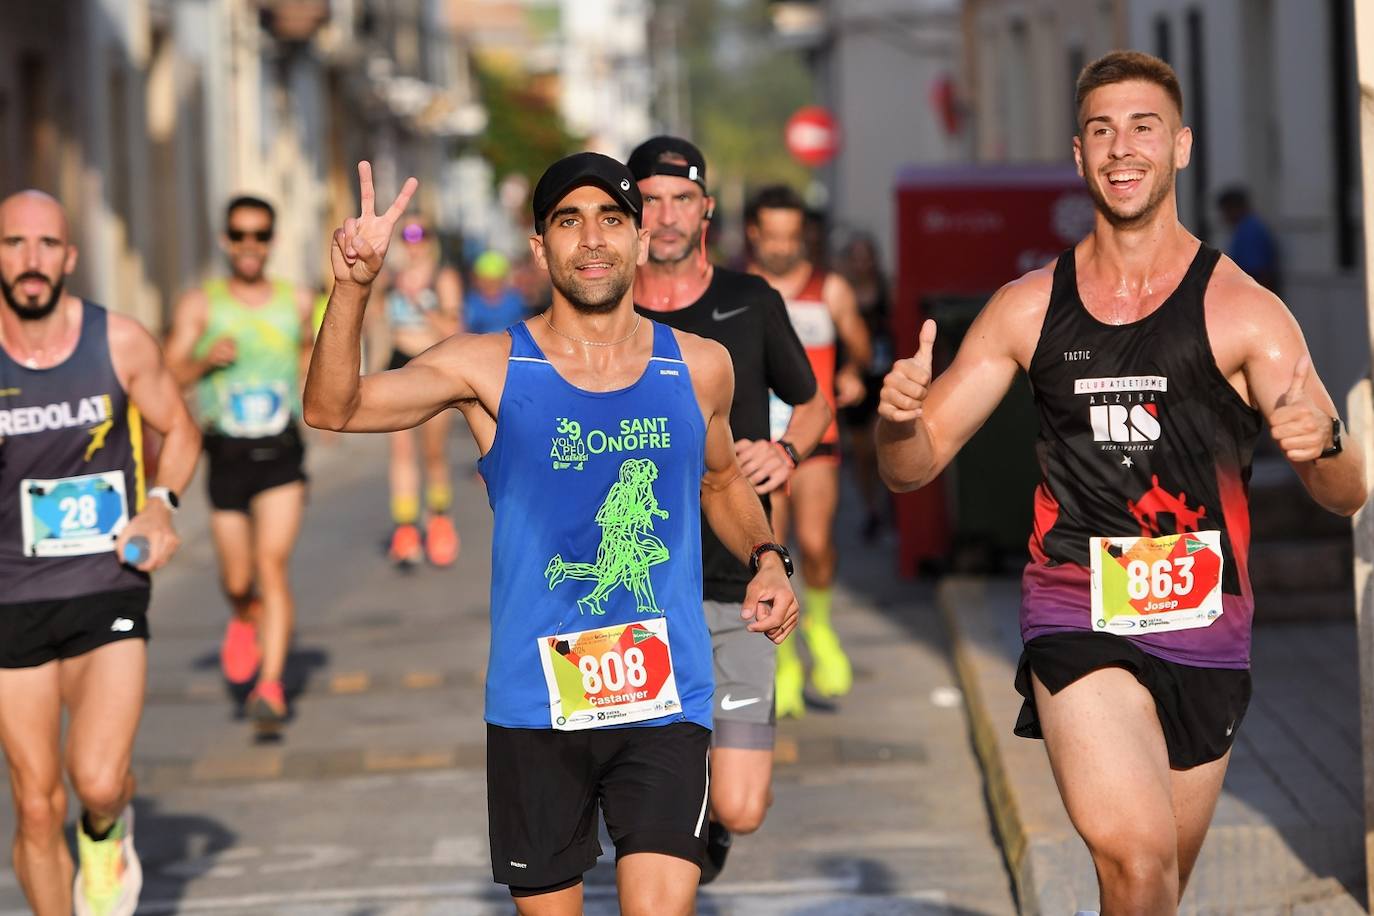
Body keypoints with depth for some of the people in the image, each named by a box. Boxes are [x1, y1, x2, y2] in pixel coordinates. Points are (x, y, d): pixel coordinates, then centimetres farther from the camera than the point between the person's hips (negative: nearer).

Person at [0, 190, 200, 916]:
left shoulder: (119, 343, -4)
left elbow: (179, 430, 12)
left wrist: (161, 503, -5)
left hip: (109, 589, 0)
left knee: (98, 782, -18)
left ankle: (107, 830, 19)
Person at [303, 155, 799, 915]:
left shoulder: (699, 368, 3)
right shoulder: (491, 367, -5)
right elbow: (333, 410, -15)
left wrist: (766, 560, 4)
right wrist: (353, 287, -30)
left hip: (664, 702, 0)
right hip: (535, 703, 0)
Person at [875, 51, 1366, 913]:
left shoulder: (1241, 309, -3)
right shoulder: (1029, 306, 4)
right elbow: (915, 464, 7)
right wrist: (898, 419, -16)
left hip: (1203, 626, 1)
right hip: (1077, 616, 0)